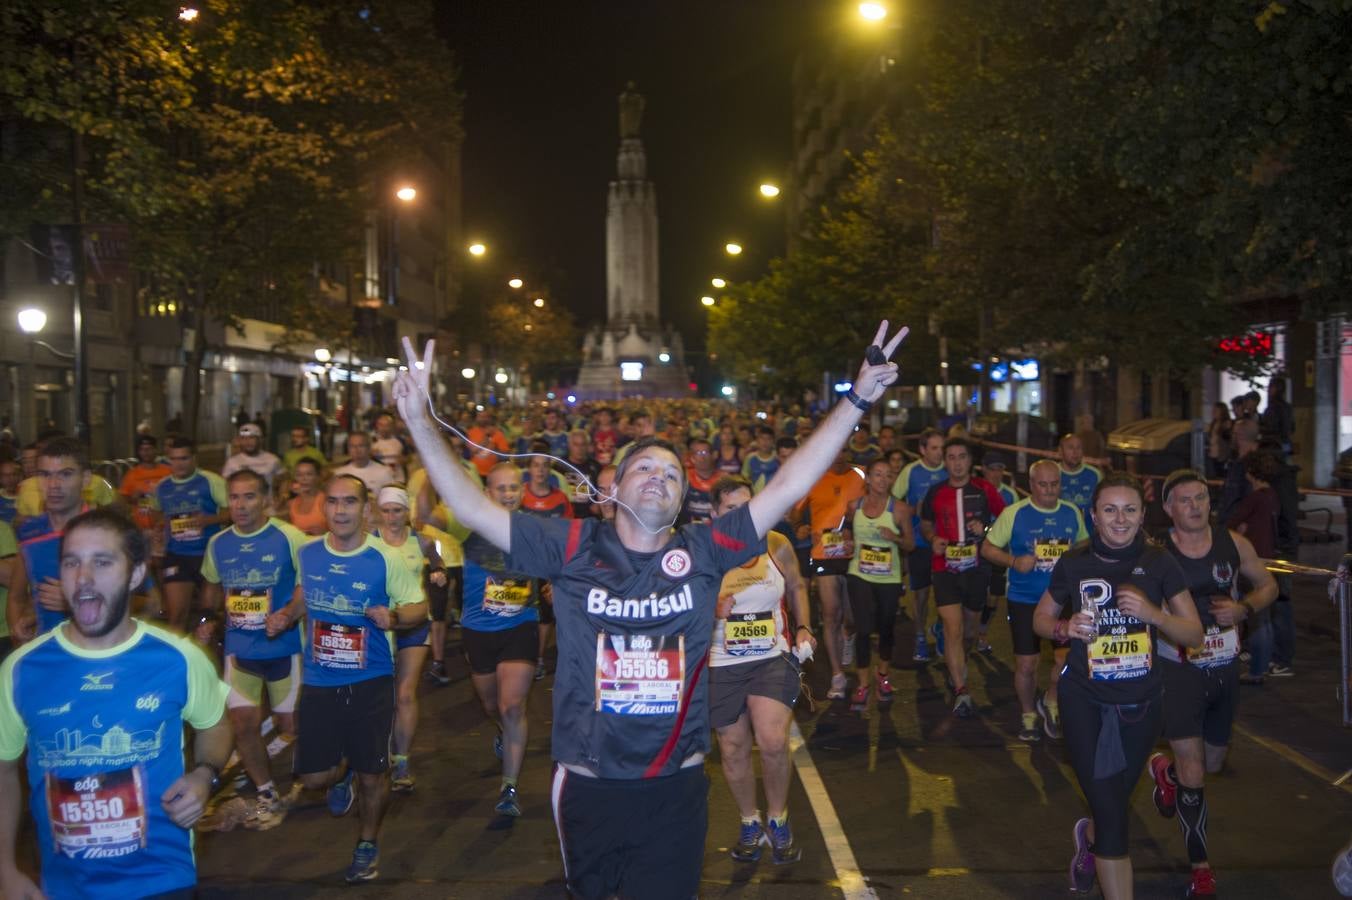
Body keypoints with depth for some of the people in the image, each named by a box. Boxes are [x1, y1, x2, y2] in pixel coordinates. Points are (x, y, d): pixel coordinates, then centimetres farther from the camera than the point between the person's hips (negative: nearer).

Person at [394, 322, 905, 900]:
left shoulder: (703, 552, -3)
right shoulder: (573, 548, -5)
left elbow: (788, 487, -7)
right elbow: (474, 510, -10)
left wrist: (856, 400, -12)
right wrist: (420, 423, -19)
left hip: (676, 788, 0)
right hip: (587, 787, 0)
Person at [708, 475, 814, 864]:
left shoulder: (777, 545, -3)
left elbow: (797, 586, 14)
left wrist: (802, 627, 2)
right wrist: (712, 612, -21)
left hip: (774, 658, 0)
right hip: (722, 665, 1)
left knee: (773, 742, -17)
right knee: (733, 750, 10)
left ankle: (778, 819, 10)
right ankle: (750, 822, 35)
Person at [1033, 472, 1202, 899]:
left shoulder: (1158, 563, -6)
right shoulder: (1074, 563, -8)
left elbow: (1194, 633, -4)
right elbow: (1040, 619, 5)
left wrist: (1151, 612, -22)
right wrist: (1065, 628, -17)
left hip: (1140, 703, 3)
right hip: (1086, 702, -3)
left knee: (1116, 800, 23)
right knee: (1113, 818, -6)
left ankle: (1088, 837, 57)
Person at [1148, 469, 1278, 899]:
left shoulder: (1233, 543, -6)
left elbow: (1267, 585, 8)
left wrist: (1244, 608, -11)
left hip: (1225, 669, 4)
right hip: (1179, 669, -4)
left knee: (1213, 763, 21)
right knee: (1192, 773, -6)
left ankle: (1164, 770, 55)